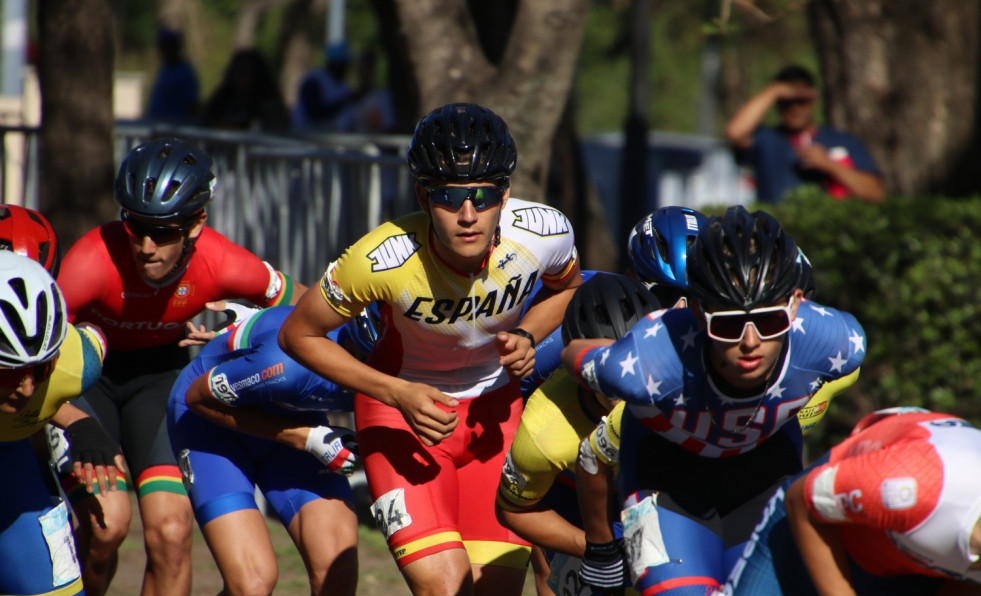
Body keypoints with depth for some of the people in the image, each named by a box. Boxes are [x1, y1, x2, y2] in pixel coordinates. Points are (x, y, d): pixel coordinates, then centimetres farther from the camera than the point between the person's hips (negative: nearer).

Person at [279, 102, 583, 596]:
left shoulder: (544, 233, -22)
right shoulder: (383, 259, -30)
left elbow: (565, 288, 4)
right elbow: (298, 335, -15)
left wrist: (525, 336, -17)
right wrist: (398, 394, -23)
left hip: (494, 407, 3)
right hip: (402, 406, -3)